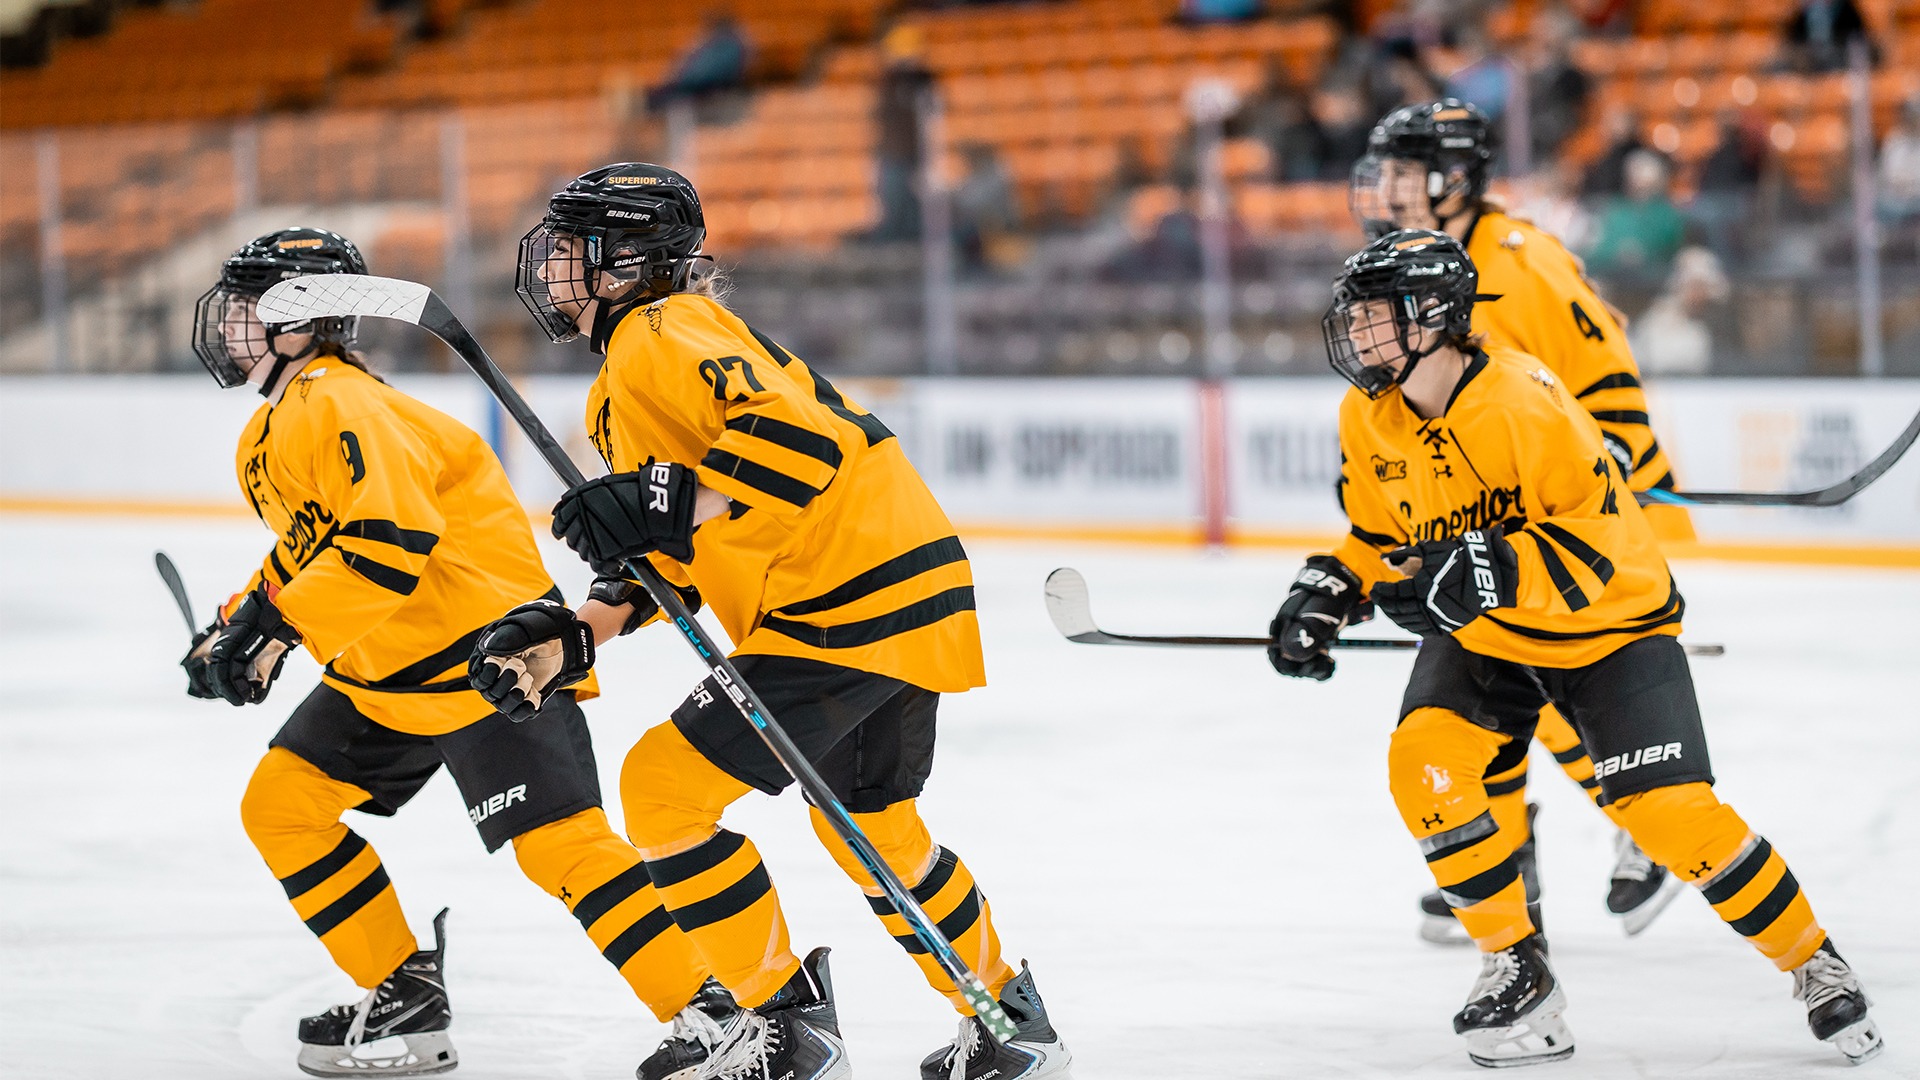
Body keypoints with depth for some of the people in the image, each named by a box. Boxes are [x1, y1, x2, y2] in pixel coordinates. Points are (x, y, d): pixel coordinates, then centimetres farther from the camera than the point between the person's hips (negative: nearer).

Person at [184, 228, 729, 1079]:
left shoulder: (344, 409, -21)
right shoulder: (275, 432, 13)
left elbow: (393, 542, -33)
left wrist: (278, 624, -34)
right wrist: (235, 628, 12)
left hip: (486, 650, -11)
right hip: (384, 672, 11)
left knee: (556, 840, -19)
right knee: (280, 805, 8)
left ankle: (701, 1010, -17)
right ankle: (405, 999, 14)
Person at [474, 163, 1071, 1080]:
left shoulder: (661, 338, -12)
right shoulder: (624, 383, 21)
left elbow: (797, 429, -27)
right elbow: (668, 564, 21)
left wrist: (668, 506, -31)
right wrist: (572, 638, 9)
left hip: (848, 607, -11)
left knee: (666, 784, -9)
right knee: (869, 825, 27)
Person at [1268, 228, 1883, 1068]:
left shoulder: (1525, 401, -29)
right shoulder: (1368, 420, -6)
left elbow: (1600, 538, -31)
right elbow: (1379, 537, 9)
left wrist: (1492, 571, -42)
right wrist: (1326, 594, -9)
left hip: (1609, 623, -6)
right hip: (1481, 636, 6)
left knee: (1671, 811, -15)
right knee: (1423, 764, -19)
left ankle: (1813, 964, 6)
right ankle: (1517, 968, -3)